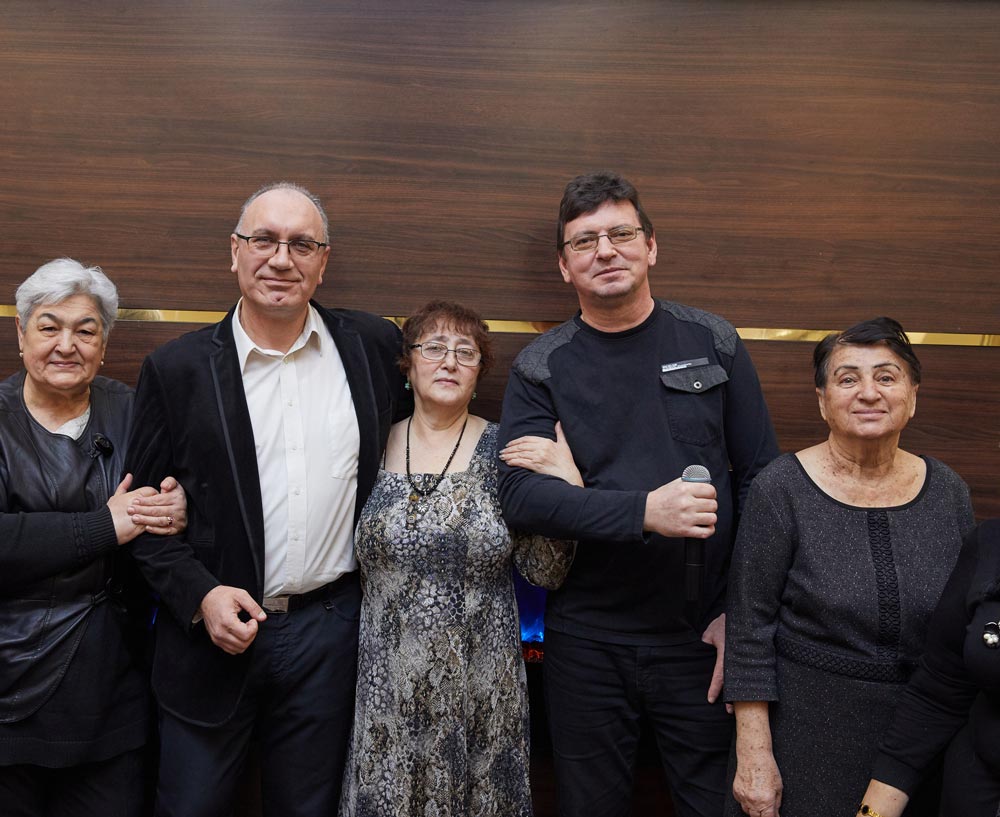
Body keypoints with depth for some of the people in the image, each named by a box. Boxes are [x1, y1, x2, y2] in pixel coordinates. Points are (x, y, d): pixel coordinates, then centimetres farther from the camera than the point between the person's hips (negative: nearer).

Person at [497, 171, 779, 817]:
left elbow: (761, 479, 2)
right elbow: (521, 494, -13)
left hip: (703, 638, 1)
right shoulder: (541, 368, -2)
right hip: (587, 641, 0)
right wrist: (644, 511, -26)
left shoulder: (712, 343, 1)